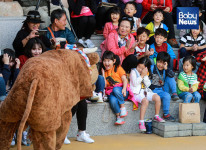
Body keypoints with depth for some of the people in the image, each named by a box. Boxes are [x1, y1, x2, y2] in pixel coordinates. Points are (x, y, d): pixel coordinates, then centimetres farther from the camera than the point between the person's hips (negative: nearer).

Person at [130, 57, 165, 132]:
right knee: (145, 100, -35)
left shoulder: (145, 73, 14)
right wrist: (142, 75, -16)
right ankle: (141, 122, -36)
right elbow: (135, 83, -13)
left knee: (157, 97, -15)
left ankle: (156, 116, 3)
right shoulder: (133, 72, -2)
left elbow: (148, 84, 5)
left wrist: (145, 76, -7)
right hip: (137, 93, -6)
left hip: (145, 92, 6)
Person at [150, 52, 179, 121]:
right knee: (166, 96, -30)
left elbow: (172, 75, -15)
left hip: (163, 89, 5)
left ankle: (174, 93, -15)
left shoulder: (165, 70, 5)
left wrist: (166, 68, -26)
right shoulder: (152, 68, -4)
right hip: (155, 90, -4)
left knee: (170, 77, -9)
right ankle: (166, 114, -20)